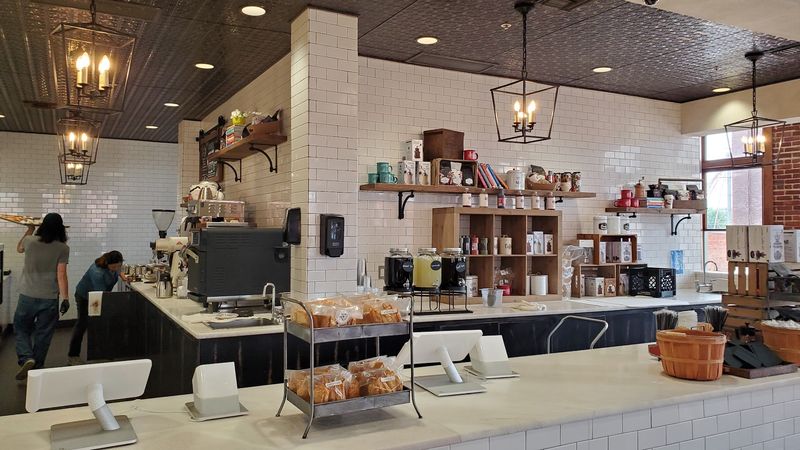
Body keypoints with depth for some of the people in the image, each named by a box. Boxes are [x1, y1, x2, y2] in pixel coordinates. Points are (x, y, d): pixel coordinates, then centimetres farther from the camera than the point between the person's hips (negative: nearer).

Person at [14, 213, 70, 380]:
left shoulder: (30, 241, -2)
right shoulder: (63, 248, -9)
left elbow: (19, 248, 23)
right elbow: (61, 275, -12)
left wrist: (29, 230, 32)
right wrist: (65, 298, -10)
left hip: (27, 296, 1)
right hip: (50, 298, -1)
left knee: (22, 329, 18)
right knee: (43, 335, 11)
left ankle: (26, 358, -4)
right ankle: (36, 368, 18)